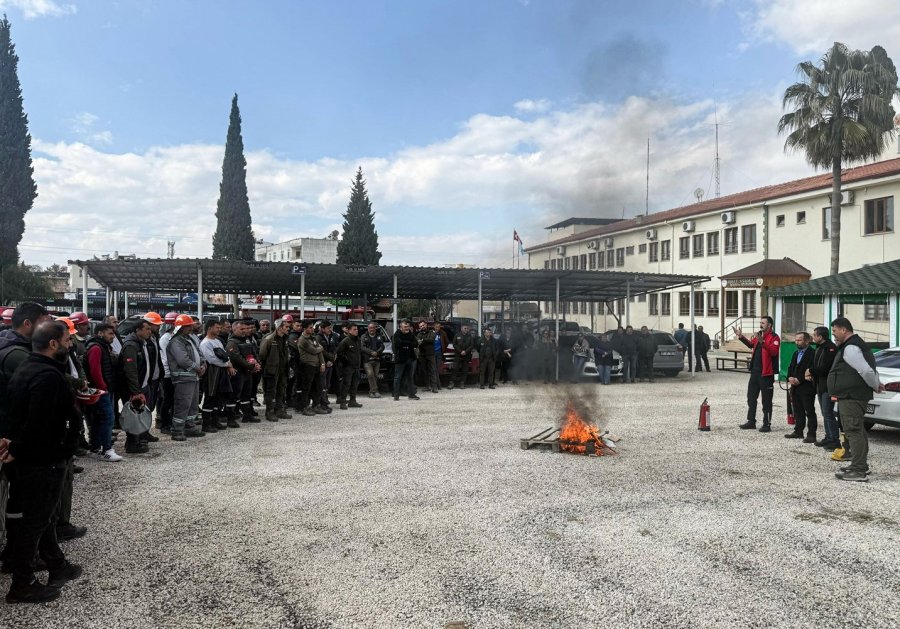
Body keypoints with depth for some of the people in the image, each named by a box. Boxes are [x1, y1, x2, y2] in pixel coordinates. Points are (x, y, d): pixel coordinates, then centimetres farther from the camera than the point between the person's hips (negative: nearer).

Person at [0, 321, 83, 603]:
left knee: (40, 515, 20)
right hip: (42, 461, -10)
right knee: (34, 521, 3)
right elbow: (38, 422, -30)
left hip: (27, 459, 10)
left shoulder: (26, 369, 9)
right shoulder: (48, 376, -24)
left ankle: (58, 566, 35)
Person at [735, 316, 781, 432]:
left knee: (766, 400, 0)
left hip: (766, 373, -8)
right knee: (751, 397, 14)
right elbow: (751, 344, 30)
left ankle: (767, 424, 8)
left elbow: (774, 351, -26)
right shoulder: (759, 335, 13)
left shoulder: (774, 337, -11)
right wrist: (741, 337, 20)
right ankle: (751, 421, 24)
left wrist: (762, 342, -34)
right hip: (755, 371, 8)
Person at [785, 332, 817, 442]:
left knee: (810, 411, -3)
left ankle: (811, 434, -1)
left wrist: (799, 380, -17)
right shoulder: (795, 354, 18)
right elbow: (790, 368, 17)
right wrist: (790, 378, -2)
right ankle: (798, 431, 22)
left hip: (807, 387, -8)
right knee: (797, 411, 13)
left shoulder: (812, 353, -11)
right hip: (795, 387, 8)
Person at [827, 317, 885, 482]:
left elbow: (866, 371, -23)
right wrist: (876, 384, 15)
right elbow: (868, 370, 25)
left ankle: (858, 471, -11)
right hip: (852, 396, 12)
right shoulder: (851, 346, 19)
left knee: (853, 431, -11)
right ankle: (860, 465, 29)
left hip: (851, 397, -12)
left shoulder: (850, 348, -17)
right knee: (857, 431, 18)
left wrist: (875, 386, -8)